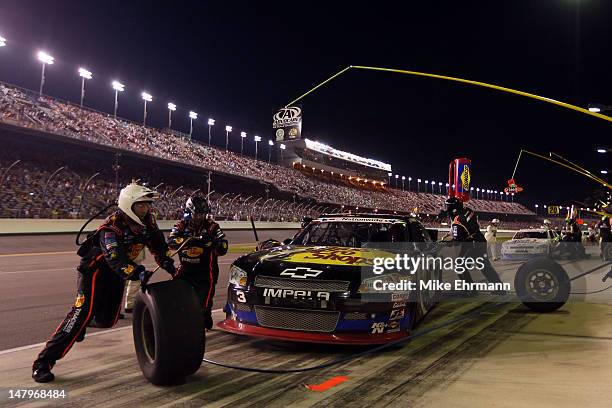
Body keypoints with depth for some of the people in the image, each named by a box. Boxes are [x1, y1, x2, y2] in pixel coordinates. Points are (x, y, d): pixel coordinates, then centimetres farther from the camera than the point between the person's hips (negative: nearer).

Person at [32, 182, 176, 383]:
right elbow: (115, 258, -43)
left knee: (107, 320, 11)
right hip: (95, 269, -7)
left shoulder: (147, 220, -8)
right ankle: (43, 362, -16)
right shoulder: (112, 226, -29)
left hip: (116, 274, 7)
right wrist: (138, 273, -55)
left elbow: (158, 244, 4)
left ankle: (82, 321, 47)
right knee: (83, 312, -21)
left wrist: (167, 263, -11)